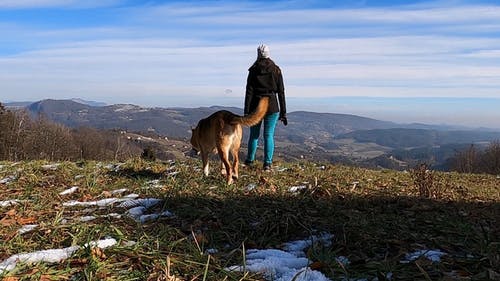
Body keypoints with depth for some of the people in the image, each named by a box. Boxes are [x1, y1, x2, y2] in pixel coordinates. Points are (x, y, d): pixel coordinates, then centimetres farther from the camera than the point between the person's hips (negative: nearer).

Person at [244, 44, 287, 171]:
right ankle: (267, 163, -1)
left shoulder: (253, 70, -1)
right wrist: (283, 113, 4)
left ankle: (250, 160, 29)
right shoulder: (276, 70, 2)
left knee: (254, 134, 14)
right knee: (269, 135, 4)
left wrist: (246, 112, -3)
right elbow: (281, 92, 0)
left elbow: (249, 92, -5)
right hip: (272, 106, 0)